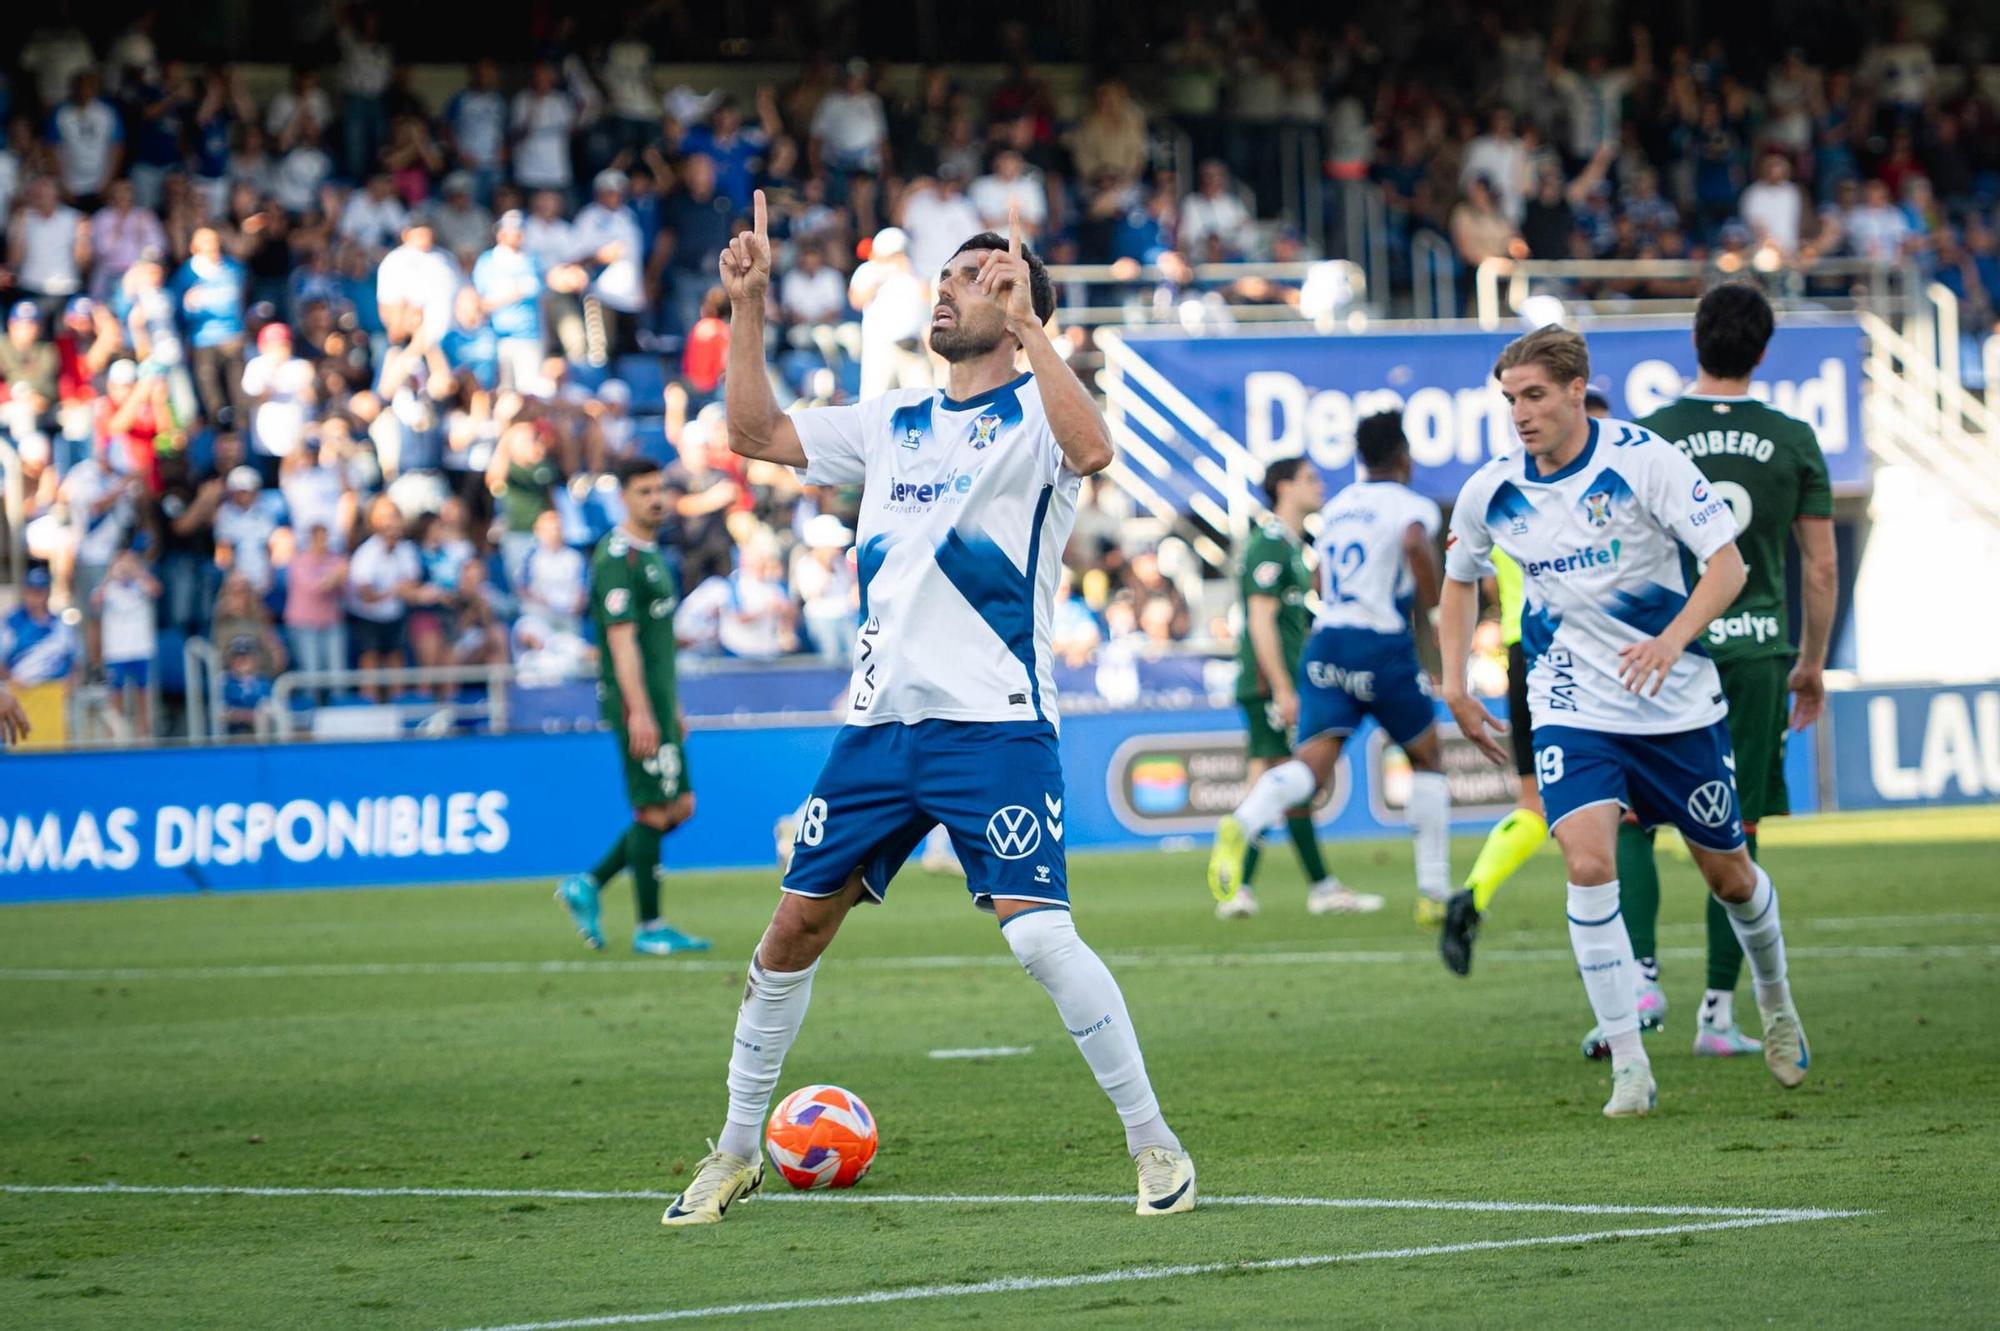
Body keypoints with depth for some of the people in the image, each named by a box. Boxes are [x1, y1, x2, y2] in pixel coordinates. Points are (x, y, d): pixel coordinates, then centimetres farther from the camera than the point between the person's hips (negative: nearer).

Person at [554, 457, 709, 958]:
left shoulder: (651, 554, 17)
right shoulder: (617, 556, -13)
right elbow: (621, 638, -20)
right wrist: (639, 711, -25)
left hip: (658, 700, 10)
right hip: (634, 699, -10)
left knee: (679, 806, 10)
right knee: (654, 810, -6)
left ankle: (589, 885, 15)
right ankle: (649, 927, 1)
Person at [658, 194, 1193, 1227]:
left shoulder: (1032, 411, -3)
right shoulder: (892, 421, 16)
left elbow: (1090, 449, -26)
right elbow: (755, 433, 18)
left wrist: (1027, 323, -30)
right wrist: (748, 307, 10)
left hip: (992, 725, -6)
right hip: (879, 718, 6)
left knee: (1037, 932, -18)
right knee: (795, 927, 7)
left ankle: (1154, 1145, -7)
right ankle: (736, 1150, 21)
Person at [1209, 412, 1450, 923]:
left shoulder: (1337, 507, 20)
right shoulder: (1412, 506, -1)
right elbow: (1415, 542, -25)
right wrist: (1432, 605, -11)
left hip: (1325, 639, 5)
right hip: (1381, 647, -5)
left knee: (1312, 761, -10)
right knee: (1427, 758, 15)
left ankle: (1242, 825, -42)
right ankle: (1434, 893, 14)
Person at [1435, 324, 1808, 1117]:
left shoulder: (1642, 460, -15)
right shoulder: (1491, 492, -4)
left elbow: (1727, 561, -16)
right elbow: (1459, 580, 16)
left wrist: (1674, 639, -32)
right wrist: (1454, 687, 7)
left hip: (1678, 705, -1)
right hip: (1572, 709, 1)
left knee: (1728, 875, 11)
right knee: (1587, 860, -21)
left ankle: (1774, 997, 43)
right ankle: (1628, 1065, -16)